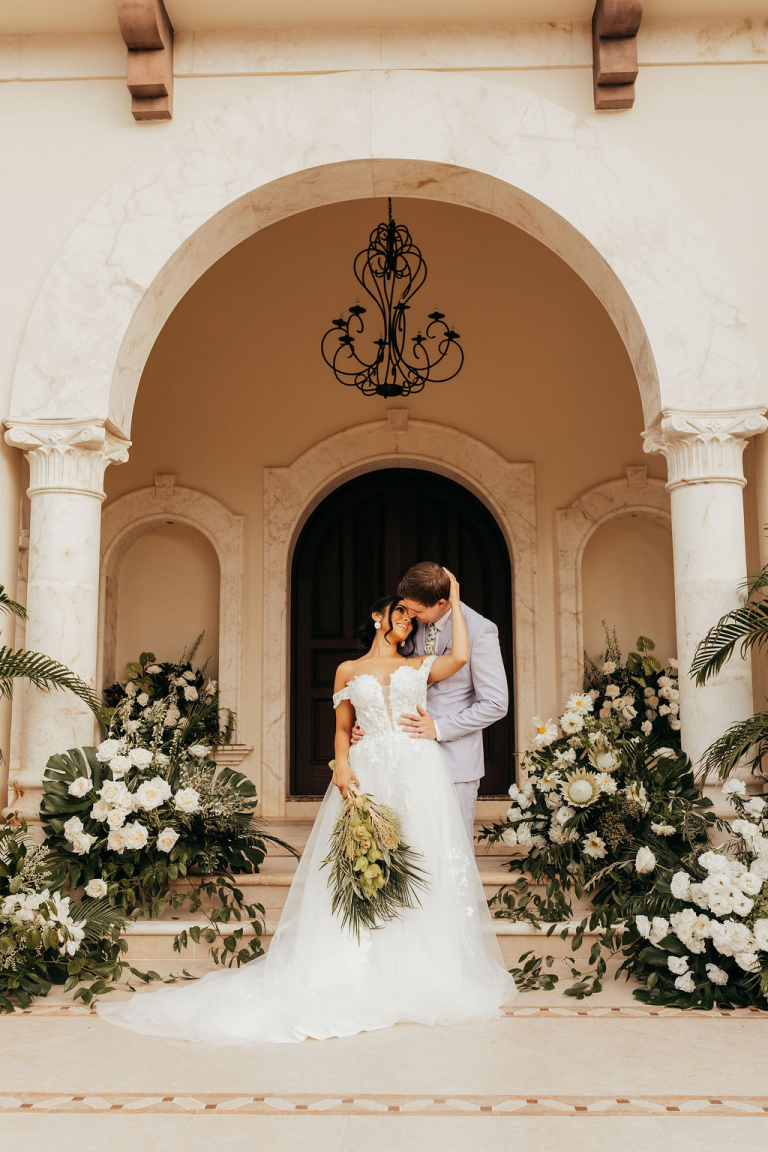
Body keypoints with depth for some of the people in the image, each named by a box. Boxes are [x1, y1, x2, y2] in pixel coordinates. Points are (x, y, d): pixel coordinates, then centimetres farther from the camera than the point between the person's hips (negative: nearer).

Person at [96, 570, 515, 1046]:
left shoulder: (420, 666, 14)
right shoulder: (350, 671, 14)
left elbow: (460, 656, -3)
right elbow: (343, 728, 12)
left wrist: (454, 601, 7)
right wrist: (342, 765, -8)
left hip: (420, 771, 1)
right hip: (369, 775, 0)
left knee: (423, 873, -2)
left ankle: (421, 976, 8)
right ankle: (365, 977, 3)